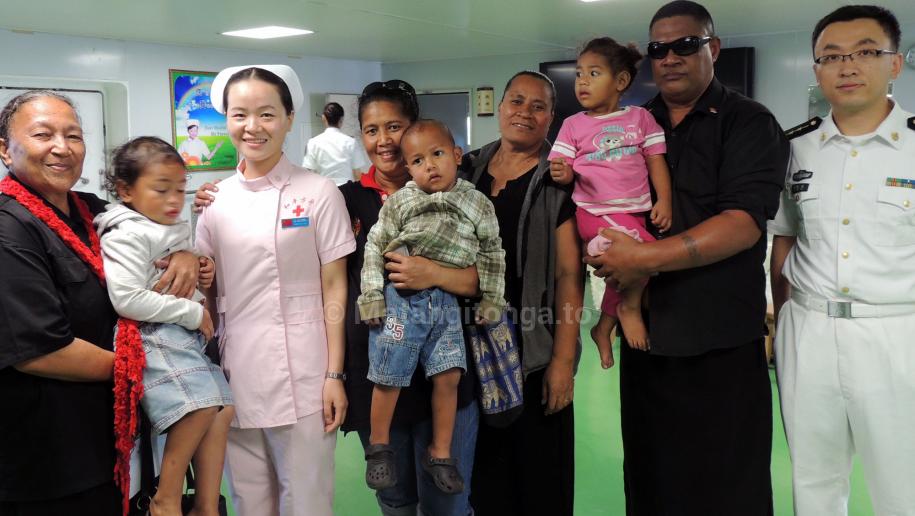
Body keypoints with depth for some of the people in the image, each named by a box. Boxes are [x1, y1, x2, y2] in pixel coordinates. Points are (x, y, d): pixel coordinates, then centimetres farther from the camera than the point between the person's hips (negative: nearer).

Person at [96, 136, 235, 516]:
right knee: (200, 406, -22)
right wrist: (192, 313, -19)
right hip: (154, 338, -9)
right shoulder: (127, 236, -13)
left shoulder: (174, 232, 15)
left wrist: (202, 273, 7)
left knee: (222, 410, 4)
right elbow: (128, 300, -24)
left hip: (186, 336, 9)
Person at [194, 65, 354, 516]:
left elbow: (334, 289, -4)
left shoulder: (318, 193, -4)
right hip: (237, 376, 4)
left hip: (302, 376, -4)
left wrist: (334, 375, -7)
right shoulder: (216, 200, 7)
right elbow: (205, 290, 12)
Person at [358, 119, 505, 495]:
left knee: (448, 376, 0)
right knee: (389, 376, 3)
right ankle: (379, 446, 25)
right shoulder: (399, 203, -4)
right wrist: (372, 295, -4)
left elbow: (491, 255, 8)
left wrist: (491, 300, 6)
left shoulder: (478, 204, 1)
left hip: (446, 302, 2)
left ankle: (440, 453, 17)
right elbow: (375, 248, 0)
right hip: (401, 297, -2)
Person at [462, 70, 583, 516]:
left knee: (539, 472, 6)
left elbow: (569, 273, -10)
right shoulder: (468, 170, 8)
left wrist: (563, 359, -14)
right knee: (486, 467, 14)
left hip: (533, 350, -4)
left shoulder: (558, 181, -5)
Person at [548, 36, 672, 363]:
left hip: (633, 212, 3)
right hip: (595, 212, -3)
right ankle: (630, 307, -1)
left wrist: (664, 201, -7)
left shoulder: (640, 117, 8)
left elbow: (656, 161, 5)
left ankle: (604, 327, 35)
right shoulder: (573, 125, 5)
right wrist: (562, 173, -22)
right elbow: (562, 168, 2)